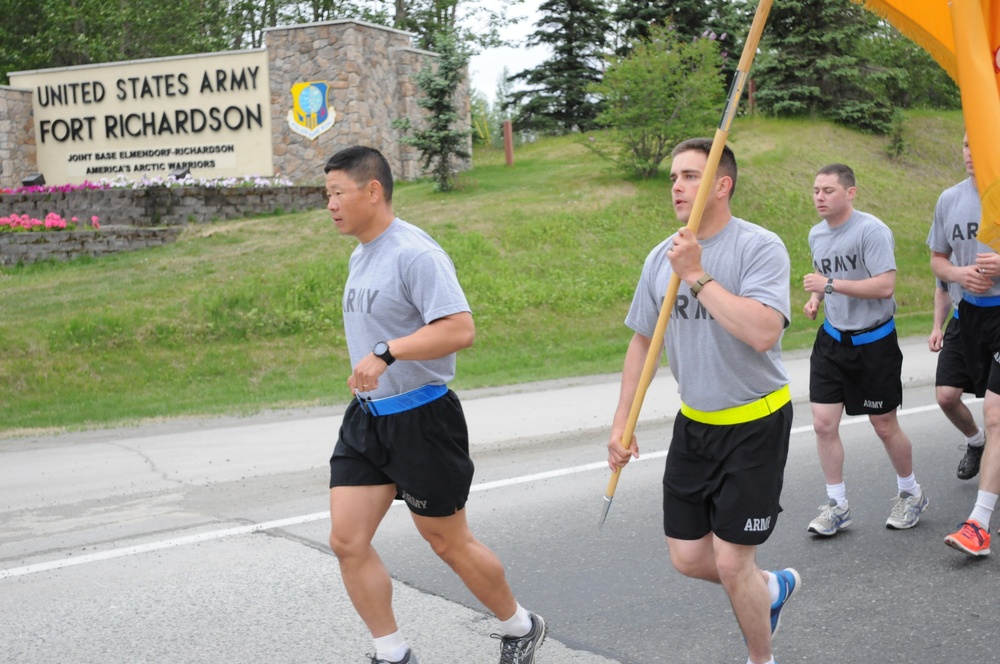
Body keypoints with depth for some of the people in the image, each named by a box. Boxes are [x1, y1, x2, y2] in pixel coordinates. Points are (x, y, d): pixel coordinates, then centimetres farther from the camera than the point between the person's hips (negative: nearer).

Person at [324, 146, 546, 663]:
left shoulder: (414, 253, -19)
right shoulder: (360, 256, 11)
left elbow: (459, 329, -29)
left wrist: (386, 354, -35)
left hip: (420, 420, -8)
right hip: (366, 417, 8)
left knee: (448, 543, 6)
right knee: (347, 541, 0)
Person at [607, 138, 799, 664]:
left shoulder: (760, 247, -17)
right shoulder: (662, 258, 2)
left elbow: (763, 332, -33)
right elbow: (642, 341, 12)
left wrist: (697, 276, -28)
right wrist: (621, 422, 9)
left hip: (754, 426, -6)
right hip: (694, 424, 6)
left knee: (730, 563, -3)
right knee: (688, 558, 9)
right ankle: (772, 588, 40)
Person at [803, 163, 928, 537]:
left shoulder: (871, 231, -18)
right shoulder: (817, 234, 5)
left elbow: (885, 285, -27)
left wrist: (831, 285, -29)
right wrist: (815, 299, 3)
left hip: (873, 342, -6)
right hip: (831, 339, 6)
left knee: (885, 427, 6)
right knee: (823, 424, -2)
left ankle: (911, 494, 30)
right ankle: (836, 506, 12)